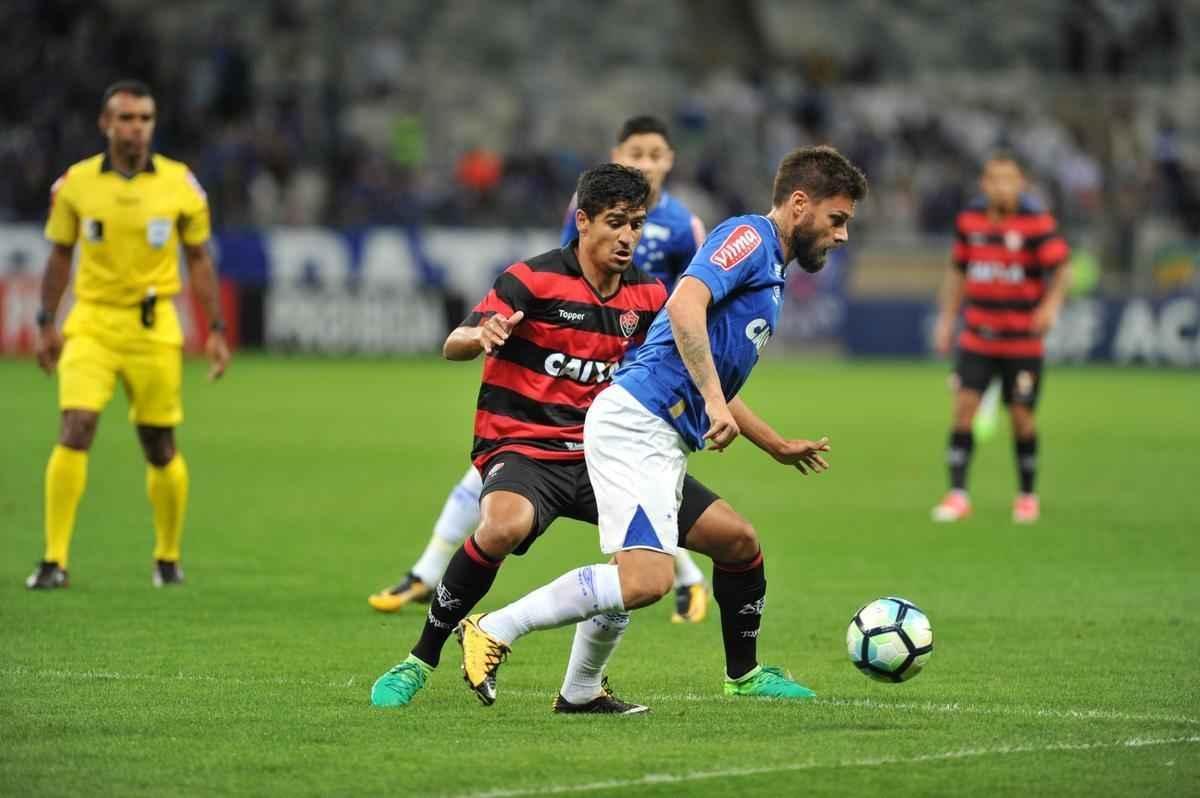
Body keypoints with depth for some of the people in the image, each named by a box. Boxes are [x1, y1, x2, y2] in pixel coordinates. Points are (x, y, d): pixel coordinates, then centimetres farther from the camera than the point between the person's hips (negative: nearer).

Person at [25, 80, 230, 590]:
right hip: (91, 323, 0)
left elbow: (198, 260, 7)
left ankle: (168, 557, 25)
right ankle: (55, 560, -13)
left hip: (154, 326, 0)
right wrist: (47, 323, 8)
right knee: (76, 429, -16)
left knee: (160, 447, 6)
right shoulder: (75, 184, -1)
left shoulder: (180, 184, -2)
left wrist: (216, 330, 4)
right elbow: (60, 255, 11)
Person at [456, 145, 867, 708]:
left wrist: (779, 447, 41)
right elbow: (685, 304, -22)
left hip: (663, 443, 11)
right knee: (646, 579, -23)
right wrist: (715, 401, -24)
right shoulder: (748, 236, -3)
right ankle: (493, 632, -18)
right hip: (637, 424, -11)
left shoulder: (769, 268, 27)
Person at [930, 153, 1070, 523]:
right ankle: (957, 495, -6)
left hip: (1023, 340, -3)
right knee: (964, 406, -9)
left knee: (1022, 417, 1)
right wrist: (946, 319, 13)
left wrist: (1051, 304, -33)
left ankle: (1027, 495, 21)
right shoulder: (970, 219, 3)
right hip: (977, 337, 3)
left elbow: (1061, 270, -15)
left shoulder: (1037, 221, -10)